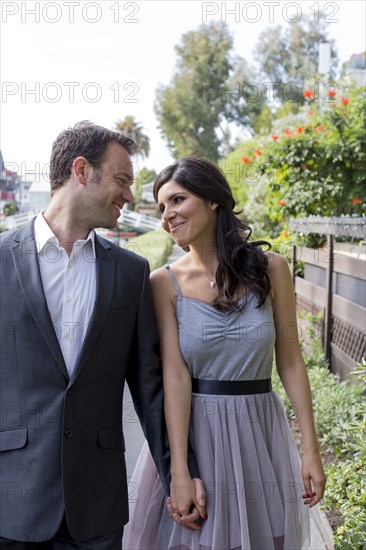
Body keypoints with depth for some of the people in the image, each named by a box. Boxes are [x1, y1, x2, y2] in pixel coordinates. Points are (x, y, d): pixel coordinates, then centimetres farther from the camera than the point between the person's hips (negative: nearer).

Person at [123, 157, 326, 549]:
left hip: (259, 431, 2)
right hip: (192, 432, -1)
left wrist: (311, 448, -2)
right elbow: (175, 375, -13)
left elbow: (290, 361, 0)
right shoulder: (165, 283, -6)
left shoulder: (270, 269, -3)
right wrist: (180, 472, -17)